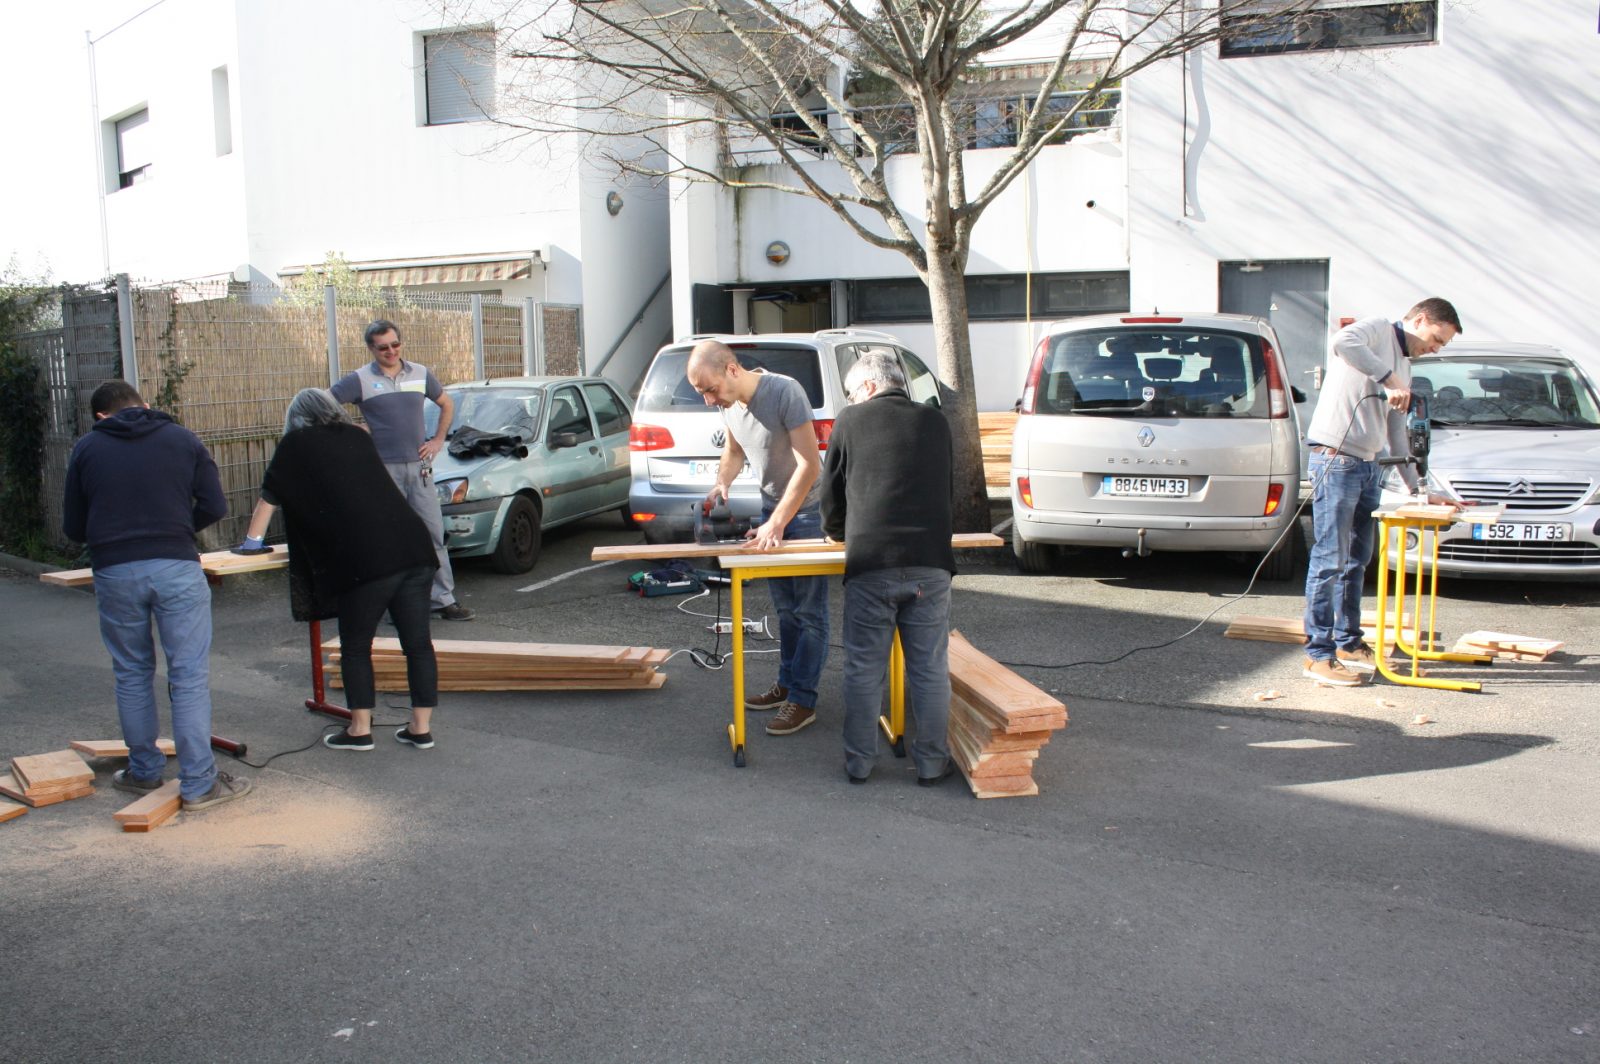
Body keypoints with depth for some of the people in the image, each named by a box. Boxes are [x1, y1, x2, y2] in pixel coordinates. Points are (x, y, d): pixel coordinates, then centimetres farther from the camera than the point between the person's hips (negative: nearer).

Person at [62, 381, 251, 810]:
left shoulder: (86, 449, 9)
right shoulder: (183, 440, 8)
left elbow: (73, 528, 12)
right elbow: (214, 507, 3)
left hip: (114, 573, 2)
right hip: (176, 568, -1)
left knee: (132, 675, 16)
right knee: (190, 676, 1)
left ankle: (144, 771, 27)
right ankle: (199, 784, 1)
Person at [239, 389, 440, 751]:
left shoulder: (296, 444, 10)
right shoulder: (358, 438, 24)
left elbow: (269, 497, 18)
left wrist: (252, 540, 32)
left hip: (364, 561, -5)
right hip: (414, 547, 5)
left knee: (355, 647, 10)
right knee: (418, 643, 8)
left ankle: (360, 731, 16)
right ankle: (421, 729, 14)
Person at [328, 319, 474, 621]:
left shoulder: (420, 374, 9)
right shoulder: (360, 379, -2)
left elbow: (446, 404, 22)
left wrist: (438, 440, 11)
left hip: (419, 466, 3)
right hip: (383, 469, -3)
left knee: (433, 533, 2)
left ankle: (444, 599, 8)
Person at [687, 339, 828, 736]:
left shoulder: (784, 391, -25)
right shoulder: (729, 403, -2)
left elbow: (809, 464, -25)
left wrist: (777, 524, -26)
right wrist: (722, 483, -6)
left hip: (807, 509, -7)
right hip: (772, 506, 8)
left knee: (808, 611, -2)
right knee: (785, 608, 16)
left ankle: (802, 700, 3)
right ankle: (787, 685, 26)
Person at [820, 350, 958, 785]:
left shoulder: (851, 421, 5)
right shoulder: (935, 422, 13)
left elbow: (831, 493, 12)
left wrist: (835, 531, 33)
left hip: (870, 565, -2)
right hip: (930, 562, 2)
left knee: (864, 670, 9)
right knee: (930, 669, 10)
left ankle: (859, 762, 18)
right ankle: (932, 762, 16)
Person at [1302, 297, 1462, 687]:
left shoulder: (1403, 366, 23)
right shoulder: (1378, 330, -2)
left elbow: (1396, 433, 26)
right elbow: (1343, 343, -27)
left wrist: (1416, 487, 23)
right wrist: (1390, 379, -23)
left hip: (1368, 466, 9)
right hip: (1336, 457, -9)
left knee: (1357, 561, 13)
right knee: (1330, 560, -8)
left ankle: (1349, 644, 22)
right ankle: (1319, 655, -6)